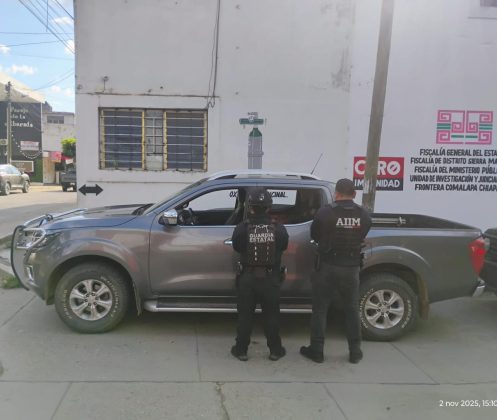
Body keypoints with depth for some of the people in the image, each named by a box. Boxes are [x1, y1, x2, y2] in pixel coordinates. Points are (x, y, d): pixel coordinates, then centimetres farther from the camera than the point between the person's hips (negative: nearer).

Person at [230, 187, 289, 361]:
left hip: (247, 278, -1)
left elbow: (237, 247, -2)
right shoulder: (278, 229, -11)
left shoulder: (242, 228, -16)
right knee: (271, 316, 14)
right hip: (271, 278, 1)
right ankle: (275, 350, 24)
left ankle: (241, 350, 22)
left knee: (245, 316, 12)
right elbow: (283, 247, 4)